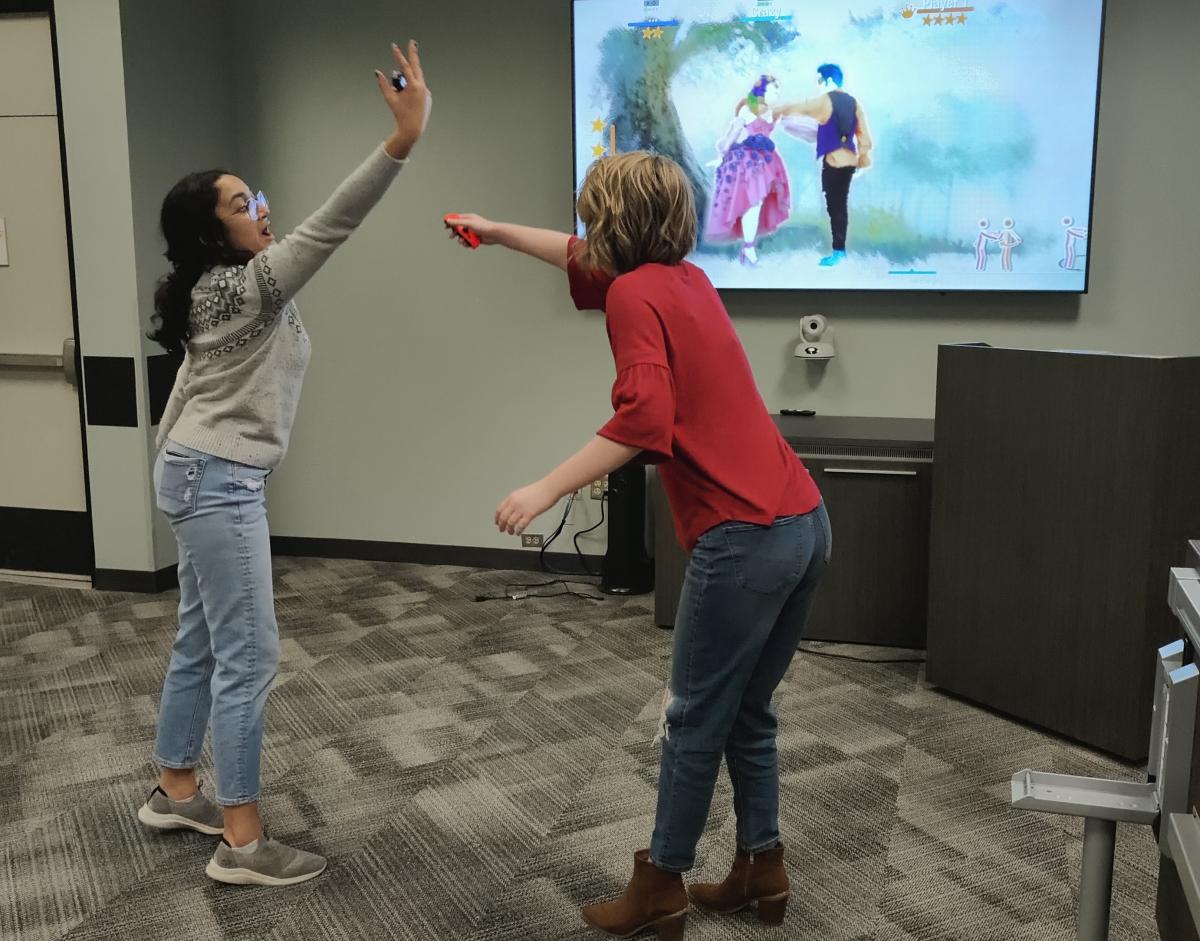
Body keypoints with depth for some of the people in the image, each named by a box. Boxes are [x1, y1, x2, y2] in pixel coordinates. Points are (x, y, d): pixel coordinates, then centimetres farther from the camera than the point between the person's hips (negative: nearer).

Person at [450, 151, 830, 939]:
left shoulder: (634, 294, -7)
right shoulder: (685, 279, 18)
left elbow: (643, 424, -21)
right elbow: (584, 261, 34)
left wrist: (546, 490, -17)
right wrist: (495, 231, 43)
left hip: (747, 537, -8)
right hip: (804, 522, 9)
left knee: (695, 721, 6)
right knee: (748, 714, 20)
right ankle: (762, 870, 30)